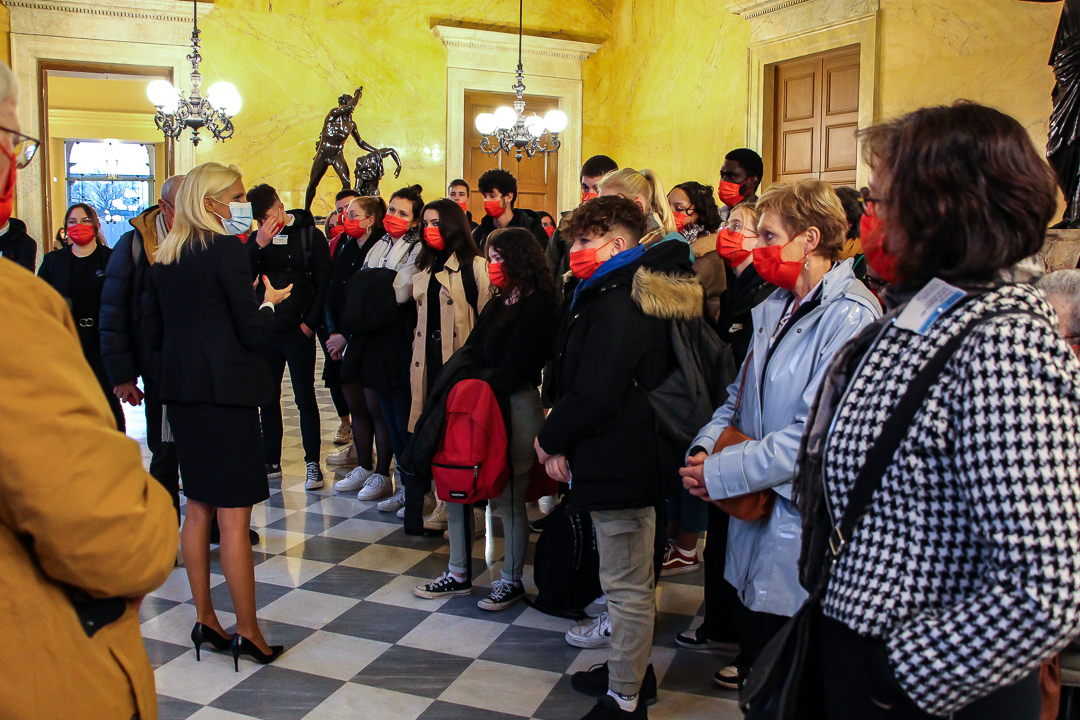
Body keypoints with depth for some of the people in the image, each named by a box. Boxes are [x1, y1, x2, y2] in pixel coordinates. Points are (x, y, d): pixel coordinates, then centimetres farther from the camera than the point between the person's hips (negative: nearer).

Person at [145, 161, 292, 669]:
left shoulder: (163, 255, 10)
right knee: (234, 515, -2)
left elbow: (152, 331, 13)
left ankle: (205, 621, 24)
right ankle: (247, 633, 6)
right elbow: (253, 333, -14)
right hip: (226, 390, -8)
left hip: (180, 391, 8)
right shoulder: (226, 248, -12)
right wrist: (269, 302, 4)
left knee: (198, 508, 15)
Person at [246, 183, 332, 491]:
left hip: (298, 332, -4)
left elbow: (323, 284, -4)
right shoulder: (258, 238, 8)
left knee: (305, 398, -1)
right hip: (265, 330, 4)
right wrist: (258, 246, -15)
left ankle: (313, 463, 6)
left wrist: (310, 322, -10)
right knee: (267, 398, 10)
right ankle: (271, 462, 20)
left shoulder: (311, 235, -3)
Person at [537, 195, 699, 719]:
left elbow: (595, 393, -25)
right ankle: (629, 668, 39)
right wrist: (560, 440, 1)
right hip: (624, 456, 11)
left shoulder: (620, 305, -20)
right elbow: (574, 378, 13)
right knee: (632, 579, 22)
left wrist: (551, 439, -9)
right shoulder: (610, 294, 14)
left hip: (620, 461, -11)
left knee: (627, 585, 1)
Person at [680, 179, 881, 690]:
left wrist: (721, 473, -20)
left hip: (801, 511, -7)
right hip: (757, 497, 7)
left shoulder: (851, 316, -18)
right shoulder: (776, 307, 11)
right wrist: (705, 446, -3)